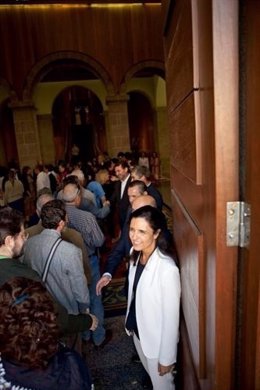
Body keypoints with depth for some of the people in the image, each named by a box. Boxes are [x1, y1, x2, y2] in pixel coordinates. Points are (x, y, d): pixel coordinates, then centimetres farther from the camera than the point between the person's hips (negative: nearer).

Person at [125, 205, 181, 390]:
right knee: (151, 375, 31)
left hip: (158, 340, -6)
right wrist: (131, 321, 12)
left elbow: (171, 317, -24)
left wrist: (167, 357, -14)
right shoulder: (136, 254, -10)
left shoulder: (167, 269, -33)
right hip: (138, 330, 6)